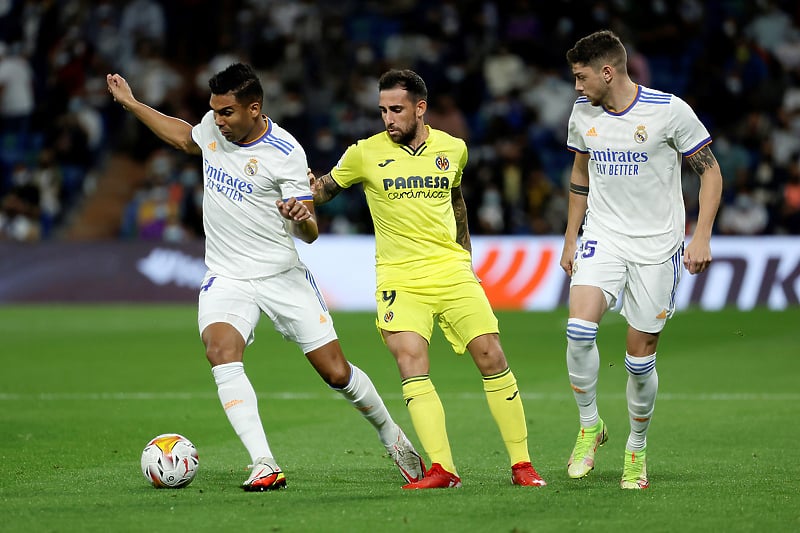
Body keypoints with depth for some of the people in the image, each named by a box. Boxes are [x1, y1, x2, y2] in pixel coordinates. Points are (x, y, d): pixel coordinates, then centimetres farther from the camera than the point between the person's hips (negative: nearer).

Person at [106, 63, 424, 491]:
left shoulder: (286, 153, -14)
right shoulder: (213, 126, 0)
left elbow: (309, 234, -14)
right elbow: (185, 139, 27)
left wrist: (301, 216, -37)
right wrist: (131, 104, 27)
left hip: (282, 275, -3)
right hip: (226, 279, 3)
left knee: (336, 373, -1)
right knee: (221, 352, -27)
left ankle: (392, 436, 29)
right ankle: (264, 466, -31)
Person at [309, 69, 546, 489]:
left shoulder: (452, 149, 8)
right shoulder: (366, 154, -1)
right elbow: (326, 187, 8)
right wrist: (306, 193, -15)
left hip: (452, 273, 2)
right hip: (399, 279, -2)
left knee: (492, 358, -3)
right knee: (411, 365, -19)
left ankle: (521, 464, 6)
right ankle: (442, 469, -20)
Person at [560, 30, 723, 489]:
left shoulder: (670, 110, -11)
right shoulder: (583, 114, 4)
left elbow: (710, 171, -3)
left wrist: (702, 237, -11)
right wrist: (571, 238, 20)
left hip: (657, 245, -3)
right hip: (603, 238, 3)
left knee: (640, 358, -1)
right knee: (579, 328, -22)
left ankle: (637, 450, 22)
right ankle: (590, 426, -1)